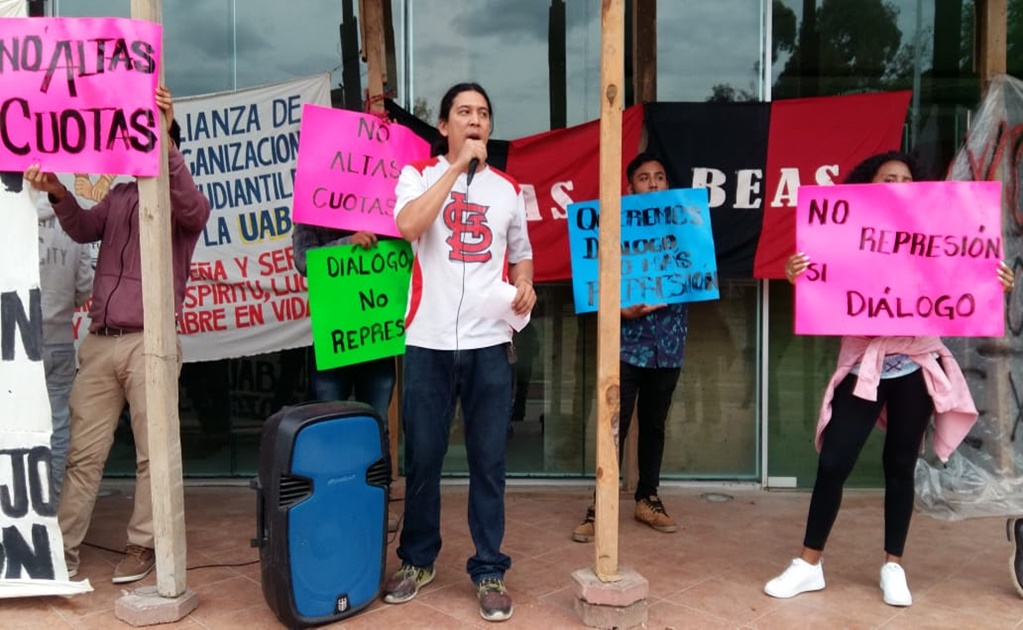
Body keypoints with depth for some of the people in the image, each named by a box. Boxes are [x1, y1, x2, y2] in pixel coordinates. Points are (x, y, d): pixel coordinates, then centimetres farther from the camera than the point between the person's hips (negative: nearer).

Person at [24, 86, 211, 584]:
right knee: (83, 451, 8)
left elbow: (194, 209, -21)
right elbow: (83, 229, 2)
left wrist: (163, 138, -32)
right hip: (99, 342, 5)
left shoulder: (183, 203, 3)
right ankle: (62, 547, 16)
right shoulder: (117, 198, 17)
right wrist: (57, 193, -19)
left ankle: (142, 545, 13)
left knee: (153, 451, 1)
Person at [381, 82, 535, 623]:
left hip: (489, 342, 2)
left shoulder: (508, 188, 13)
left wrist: (525, 286, 0)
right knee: (422, 458, 9)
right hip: (429, 342, -1)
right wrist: (456, 166, -13)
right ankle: (417, 560, 27)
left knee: (488, 462, 5)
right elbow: (408, 226, -17)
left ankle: (489, 571, 18)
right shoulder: (420, 174, 4)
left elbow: (521, 254, 22)